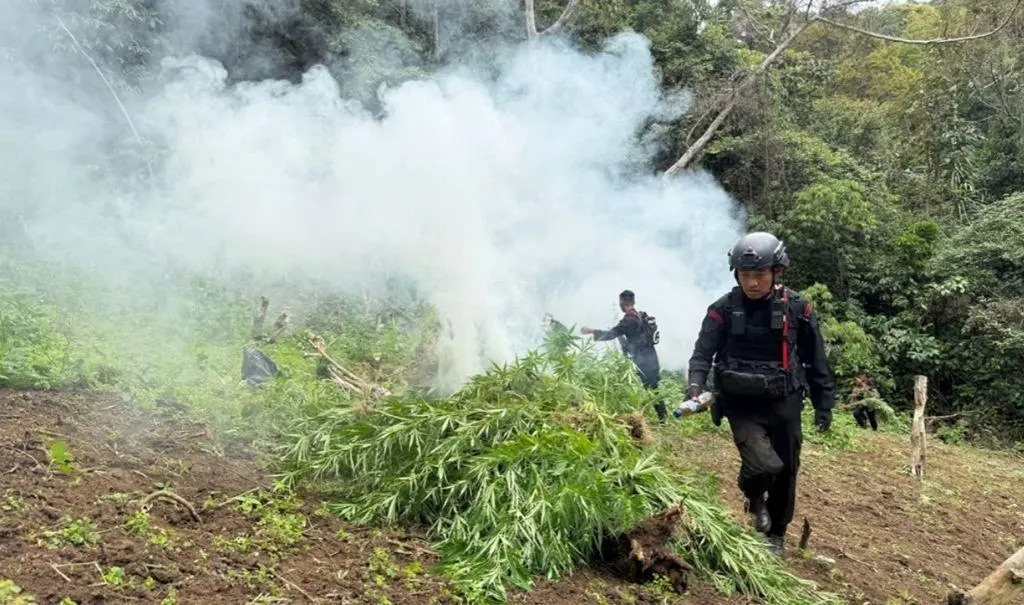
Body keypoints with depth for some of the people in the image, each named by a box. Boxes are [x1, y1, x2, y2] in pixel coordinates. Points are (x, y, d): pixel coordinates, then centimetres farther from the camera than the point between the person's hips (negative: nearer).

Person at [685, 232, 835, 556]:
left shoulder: (796, 308, -5)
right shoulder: (724, 309, -9)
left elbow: (816, 360, 5)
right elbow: (703, 353, -7)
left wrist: (824, 405, 8)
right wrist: (695, 386, -26)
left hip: (784, 404, 2)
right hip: (743, 405, -2)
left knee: (786, 471, 12)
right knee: (765, 466, -21)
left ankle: (776, 534, 38)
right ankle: (755, 499, 16)